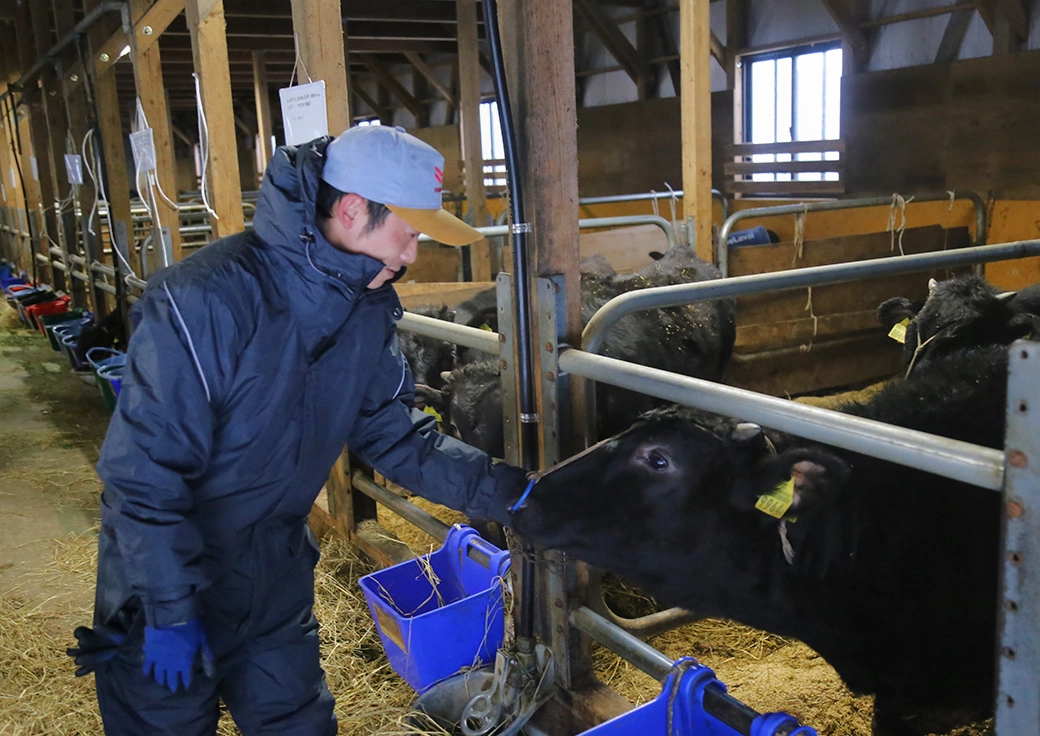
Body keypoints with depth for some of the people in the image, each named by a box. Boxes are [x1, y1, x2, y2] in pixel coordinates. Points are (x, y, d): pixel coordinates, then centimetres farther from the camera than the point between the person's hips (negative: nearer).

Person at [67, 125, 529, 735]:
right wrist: (170, 612, -21)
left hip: (275, 573, 6)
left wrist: (507, 490, -11)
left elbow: (394, 432, -1)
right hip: (166, 574, -5)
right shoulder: (205, 301, -30)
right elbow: (145, 468, -27)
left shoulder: (370, 309, -7)